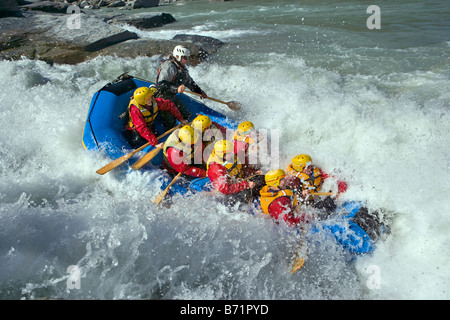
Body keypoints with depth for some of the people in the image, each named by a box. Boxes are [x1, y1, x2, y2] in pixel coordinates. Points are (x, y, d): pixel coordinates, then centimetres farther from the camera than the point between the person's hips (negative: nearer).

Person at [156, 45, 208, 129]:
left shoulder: (183, 68, 9)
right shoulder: (169, 66, -23)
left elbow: (190, 82, 21)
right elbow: (161, 84, -32)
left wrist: (200, 92, 15)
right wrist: (176, 89, -42)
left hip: (173, 97, 9)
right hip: (163, 98, -9)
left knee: (187, 116, 10)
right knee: (170, 122, -12)